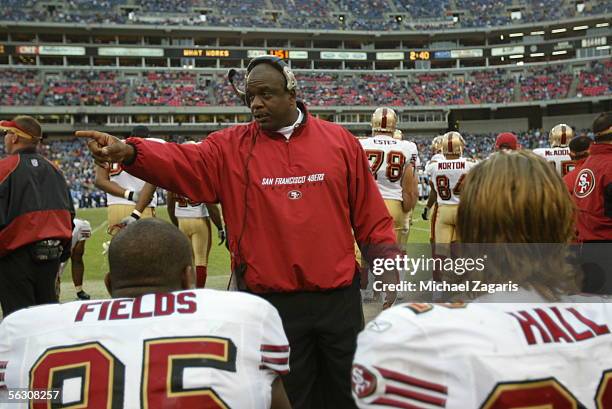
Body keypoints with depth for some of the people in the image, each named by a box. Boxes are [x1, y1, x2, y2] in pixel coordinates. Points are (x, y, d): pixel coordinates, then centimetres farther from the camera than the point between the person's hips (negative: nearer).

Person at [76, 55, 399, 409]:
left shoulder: (340, 141, 2)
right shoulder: (230, 147, 0)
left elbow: (372, 219, 4)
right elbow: (182, 163, -17)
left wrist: (391, 278, 1)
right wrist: (127, 152, -35)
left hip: (339, 299, 1)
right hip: (271, 304, 0)